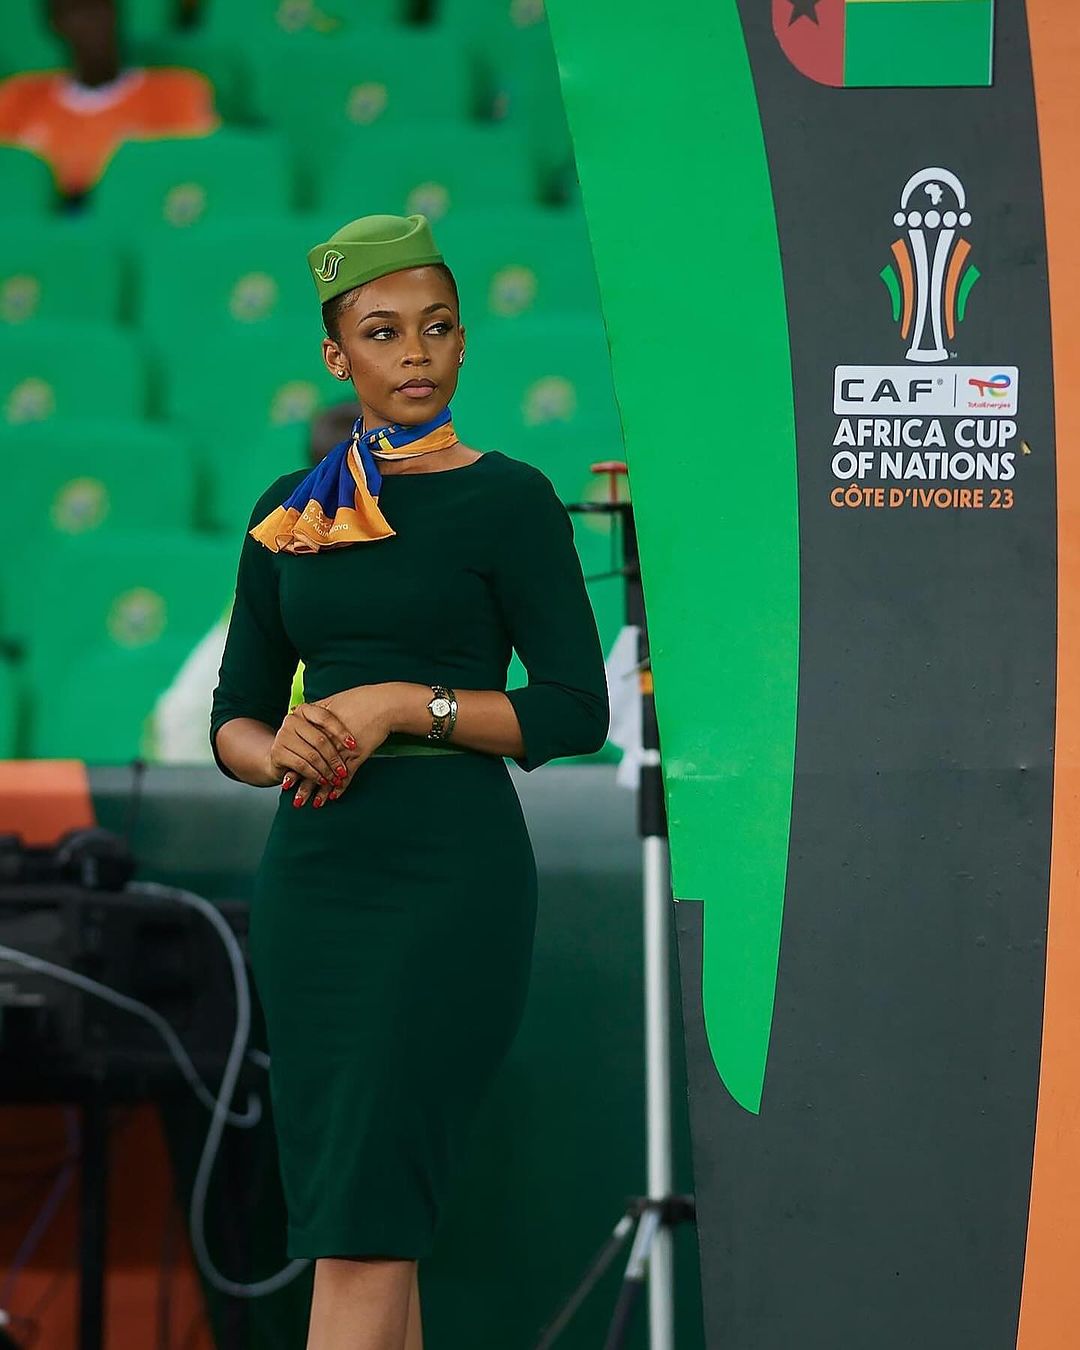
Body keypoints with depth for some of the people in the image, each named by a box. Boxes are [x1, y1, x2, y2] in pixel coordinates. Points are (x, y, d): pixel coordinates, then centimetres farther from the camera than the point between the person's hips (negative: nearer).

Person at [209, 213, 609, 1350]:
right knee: (333, 1214, 5)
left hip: (450, 871, -6)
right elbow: (233, 716, 15)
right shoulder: (289, 513, 13)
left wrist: (404, 704, -15)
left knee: (362, 1227, -13)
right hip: (310, 869, 6)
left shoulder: (507, 500, -1)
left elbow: (577, 710, -5)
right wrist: (277, 750, -7)